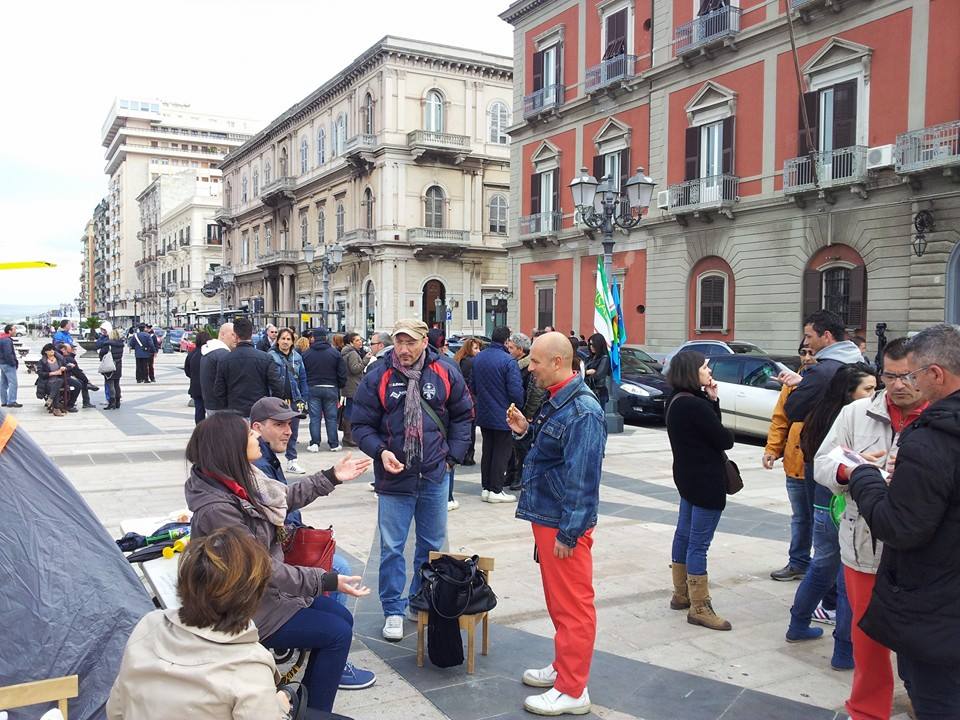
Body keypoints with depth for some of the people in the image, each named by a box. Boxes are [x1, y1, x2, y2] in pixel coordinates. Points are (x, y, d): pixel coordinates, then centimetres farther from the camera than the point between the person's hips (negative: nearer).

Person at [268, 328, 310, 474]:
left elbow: (302, 379, 11)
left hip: (294, 400, 4)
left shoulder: (297, 357, 10)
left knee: (293, 433, 11)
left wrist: (303, 399, 4)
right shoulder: (271, 356, -4)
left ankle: (292, 461, 20)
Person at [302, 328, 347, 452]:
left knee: (314, 417, 4)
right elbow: (342, 374, -1)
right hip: (331, 389, 0)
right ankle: (334, 444, 9)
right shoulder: (335, 353, -2)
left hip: (312, 389, 0)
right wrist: (339, 387, 12)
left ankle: (314, 443, 3)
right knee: (331, 417, 6)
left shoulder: (306, 354, -1)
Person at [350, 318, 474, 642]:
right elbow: (361, 424, -3)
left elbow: (463, 415, 8)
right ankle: (393, 610, 20)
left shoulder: (445, 373, -3)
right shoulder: (377, 377, -8)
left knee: (433, 545, 16)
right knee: (391, 548, 4)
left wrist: (452, 455, 2)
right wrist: (380, 451, -19)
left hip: (435, 476, 3)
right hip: (393, 478, -2)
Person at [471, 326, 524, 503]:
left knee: (487, 450, 16)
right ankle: (496, 490, 8)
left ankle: (486, 487, 21)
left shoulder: (478, 358, 2)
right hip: (502, 415, -6)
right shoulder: (508, 361, -20)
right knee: (502, 452, 4)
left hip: (483, 414, 7)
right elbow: (516, 391, -21)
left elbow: (472, 387, 11)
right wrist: (519, 406, -2)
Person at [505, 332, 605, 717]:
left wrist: (568, 533, -21)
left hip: (564, 524, -10)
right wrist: (525, 432, 1)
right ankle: (563, 667, 36)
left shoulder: (582, 411, -22)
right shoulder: (556, 401, 9)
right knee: (558, 600, 21)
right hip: (546, 515, 10)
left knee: (572, 606, 1)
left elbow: (582, 478, -23)